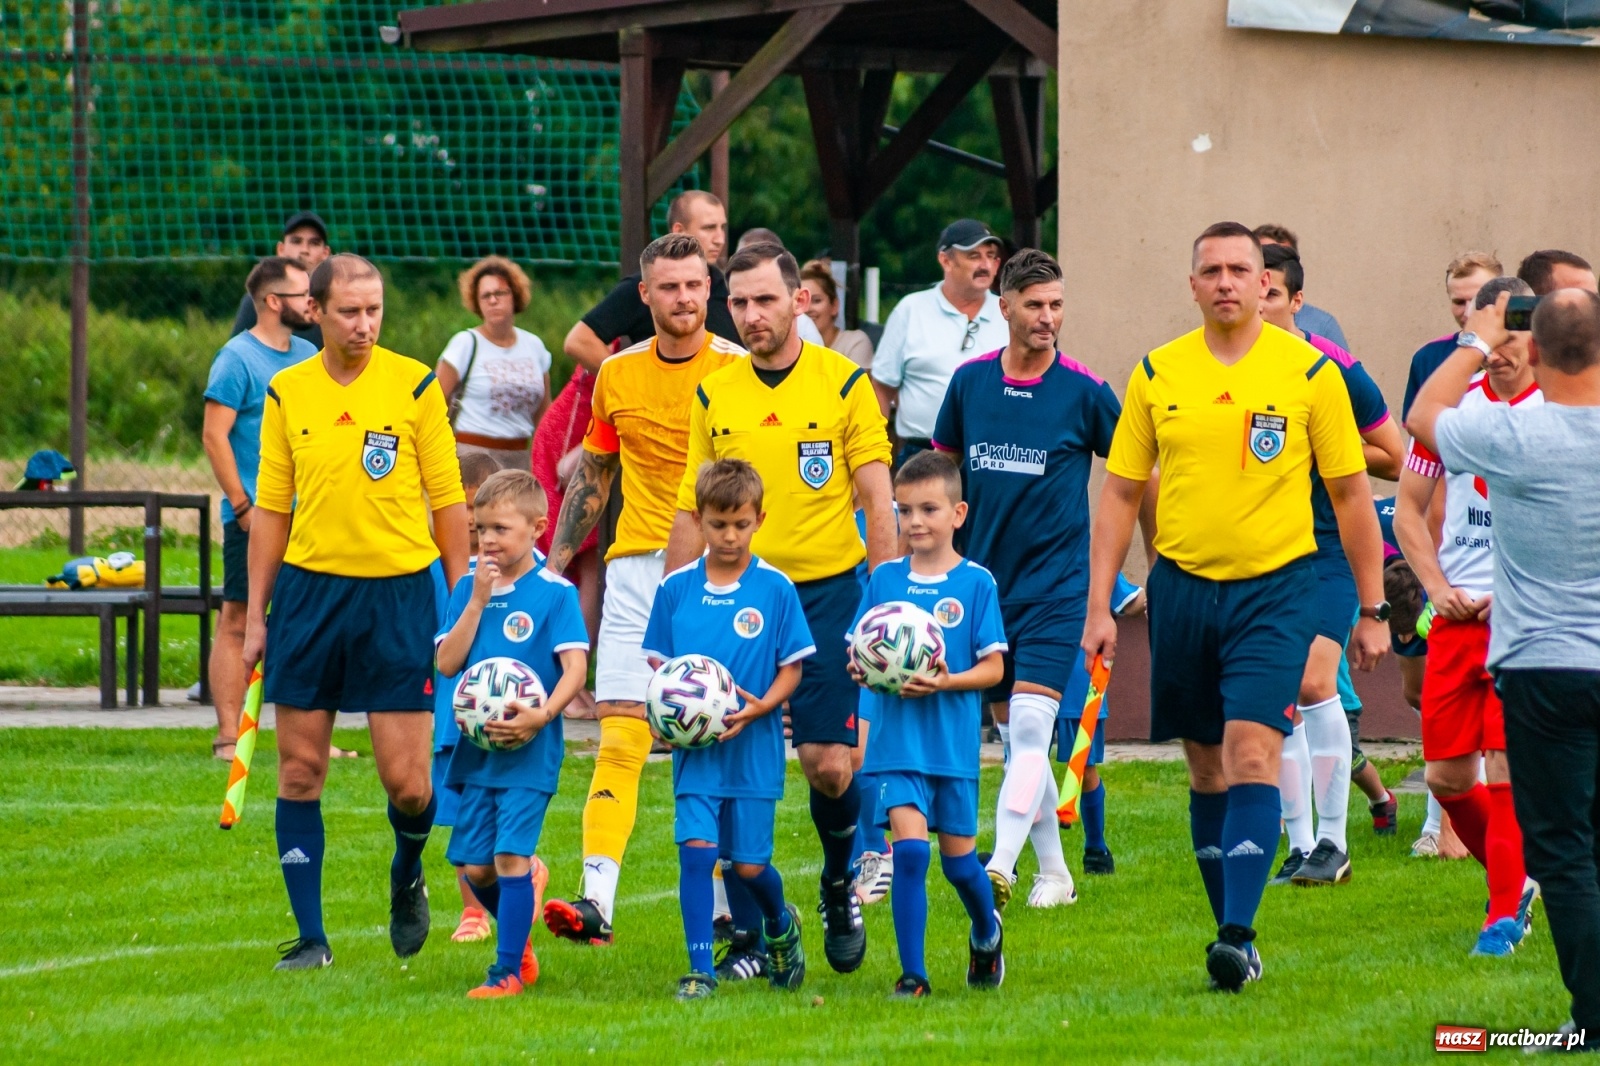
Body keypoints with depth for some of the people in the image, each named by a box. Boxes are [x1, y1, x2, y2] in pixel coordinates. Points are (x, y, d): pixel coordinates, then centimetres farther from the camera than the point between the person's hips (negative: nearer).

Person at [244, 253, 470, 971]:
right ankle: (310, 935, 8)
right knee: (299, 769, 1)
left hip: (397, 589, -2)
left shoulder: (415, 386, -2)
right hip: (308, 588, 2)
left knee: (407, 779, -4)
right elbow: (271, 507, 10)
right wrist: (255, 615, 7)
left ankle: (407, 877, 28)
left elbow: (447, 500, 2)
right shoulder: (286, 393, 5)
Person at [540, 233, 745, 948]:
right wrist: (557, 563, 16)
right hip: (635, 564, 2)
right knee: (619, 735, -8)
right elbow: (593, 473, 20)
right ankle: (596, 898, -16)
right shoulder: (617, 377, 9)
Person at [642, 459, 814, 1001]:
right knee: (696, 848, -11)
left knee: (748, 864, 4)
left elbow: (792, 668, 0)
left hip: (755, 748, -1)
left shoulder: (775, 589, -3)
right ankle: (700, 970, -5)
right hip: (694, 748, 1)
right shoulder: (676, 589, 2)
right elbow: (658, 663, 9)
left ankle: (780, 924, 36)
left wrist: (760, 707, -17)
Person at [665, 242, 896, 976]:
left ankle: (840, 886, 22)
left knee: (830, 762, -6)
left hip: (825, 590, -2)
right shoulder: (711, 396, 6)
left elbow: (877, 501, -2)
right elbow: (691, 509, 11)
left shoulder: (844, 384, -2)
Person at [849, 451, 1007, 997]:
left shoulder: (976, 583, -3)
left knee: (958, 857, 10)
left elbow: (993, 667, -4)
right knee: (909, 848, -12)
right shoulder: (885, 579, 3)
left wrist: (947, 682, -21)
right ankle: (912, 973, -6)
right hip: (897, 741, 1)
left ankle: (987, 932, 40)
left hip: (954, 741, -1)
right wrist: (862, 669, -15)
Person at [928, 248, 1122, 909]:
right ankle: (1053, 870, 19)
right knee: (1010, 731, 8)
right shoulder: (970, 382, 3)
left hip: (1055, 586, -4)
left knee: (1031, 725, -17)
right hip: (984, 581, 4)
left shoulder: (1084, 391, -6)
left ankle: (999, 869, -26)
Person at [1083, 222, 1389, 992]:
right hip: (1182, 585, 3)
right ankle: (1231, 933, 19)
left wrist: (1372, 611, 3)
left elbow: (1350, 494, 3)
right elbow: (1120, 494, 9)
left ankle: (1238, 935, -21)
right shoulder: (1156, 374, 4)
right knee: (1206, 767, 9)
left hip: (1275, 585, -3)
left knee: (1251, 751, -16)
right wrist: (1099, 605, 3)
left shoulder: (1309, 372, -2)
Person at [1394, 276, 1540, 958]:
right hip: (1458, 614, 4)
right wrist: (1437, 587, 2)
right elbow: (1408, 508, 15)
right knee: (1445, 775, 4)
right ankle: (1515, 878, 28)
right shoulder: (1454, 403, 8)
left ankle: (1505, 915, -1)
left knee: (1507, 767, -11)